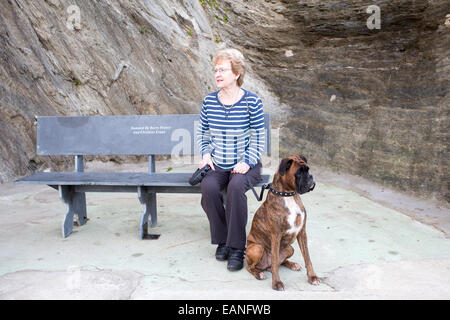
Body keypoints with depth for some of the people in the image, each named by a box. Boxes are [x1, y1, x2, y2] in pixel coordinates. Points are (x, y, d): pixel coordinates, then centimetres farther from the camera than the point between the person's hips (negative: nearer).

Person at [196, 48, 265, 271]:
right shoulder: (209, 101, 4)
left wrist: (246, 163, -15)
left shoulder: (251, 102, -6)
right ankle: (222, 240, -8)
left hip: (245, 165, -3)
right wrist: (206, 154, 0)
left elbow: (258, 137, -3)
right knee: (208, 187, -28)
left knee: (236, 186, -34)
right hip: (217, 166, 3)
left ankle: (237, 247, -18)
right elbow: (202, 132, 16)